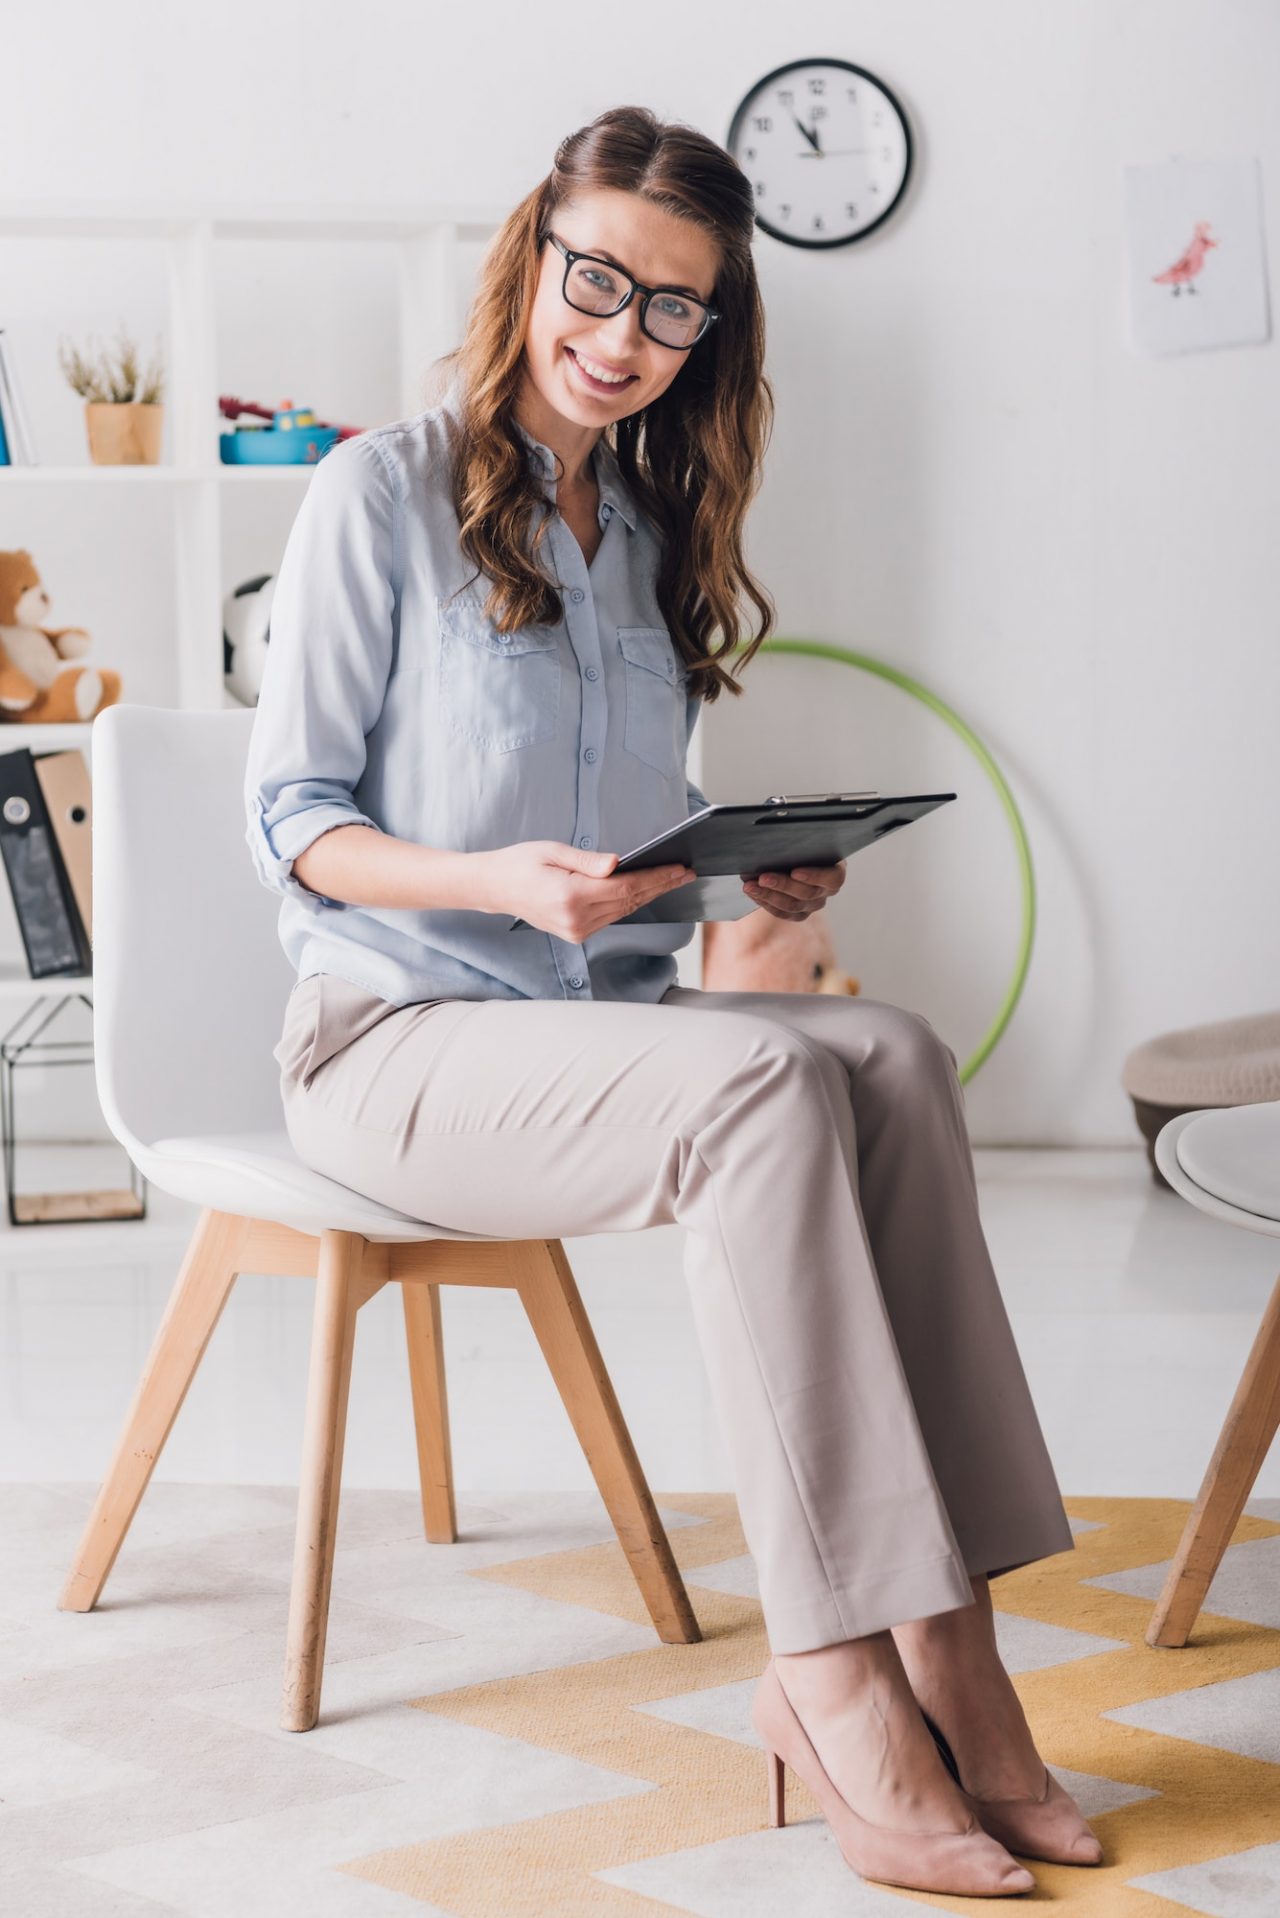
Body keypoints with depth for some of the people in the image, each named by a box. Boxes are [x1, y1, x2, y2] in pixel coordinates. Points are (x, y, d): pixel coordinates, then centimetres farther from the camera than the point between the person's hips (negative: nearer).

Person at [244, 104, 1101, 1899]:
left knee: (896, 1057, -26)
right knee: (769, 1091, -34)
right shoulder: (386, 492, -3)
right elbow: (291, 820, -6)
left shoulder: (651, 528, 17)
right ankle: (841, 1673, -36)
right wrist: (503, 882, -23)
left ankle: (935, 1633, -32)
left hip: (609, 1021, 6)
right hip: (396, 1041, -6)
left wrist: (756, 870, -2)